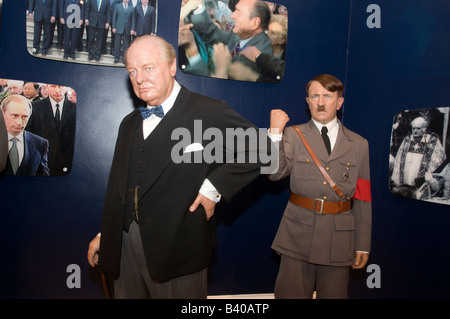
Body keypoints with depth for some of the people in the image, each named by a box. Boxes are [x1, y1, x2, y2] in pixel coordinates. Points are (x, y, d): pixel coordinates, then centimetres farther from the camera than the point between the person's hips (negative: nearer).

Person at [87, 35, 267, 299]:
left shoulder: (210, 113, -9)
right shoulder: (130, 124, 13)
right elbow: (117, 186, 17)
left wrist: (214, 187, -16)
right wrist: (104, 235, 15)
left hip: (178, 248, -5)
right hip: (125, 245, 6)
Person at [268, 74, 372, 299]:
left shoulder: (359, 145, 7)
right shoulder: (293, 135, 4)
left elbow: (363, 199, 6)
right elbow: (275, 173, -11)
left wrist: (363, 245, 5)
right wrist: (275, 132, -19)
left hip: (339, 237, 2)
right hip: (298, 235, -1)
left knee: (334, 294, 11)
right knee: (291, 293, 4)